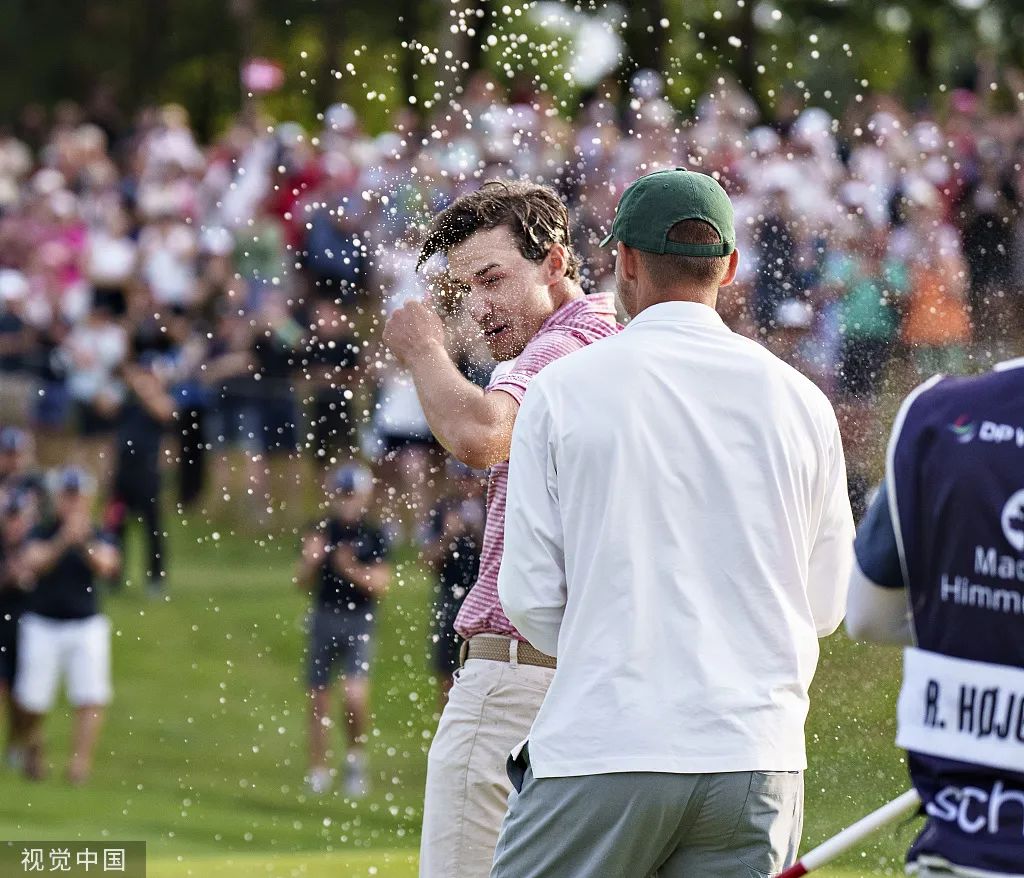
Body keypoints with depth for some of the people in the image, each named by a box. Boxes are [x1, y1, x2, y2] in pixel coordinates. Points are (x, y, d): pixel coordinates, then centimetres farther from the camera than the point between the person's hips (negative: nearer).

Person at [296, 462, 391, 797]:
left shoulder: (373, 537, -1)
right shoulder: (320, 532, 5)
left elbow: (381, 583, -6)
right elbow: (304, 581, 5)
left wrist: (352, 570, -21)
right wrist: (311, 559, -14)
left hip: (359, 621, -3)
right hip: (325, 617, 3)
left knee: (355, 694, -18)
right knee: (318, 698, 7)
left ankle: (357, 754, 6)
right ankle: (318, 769, 18)